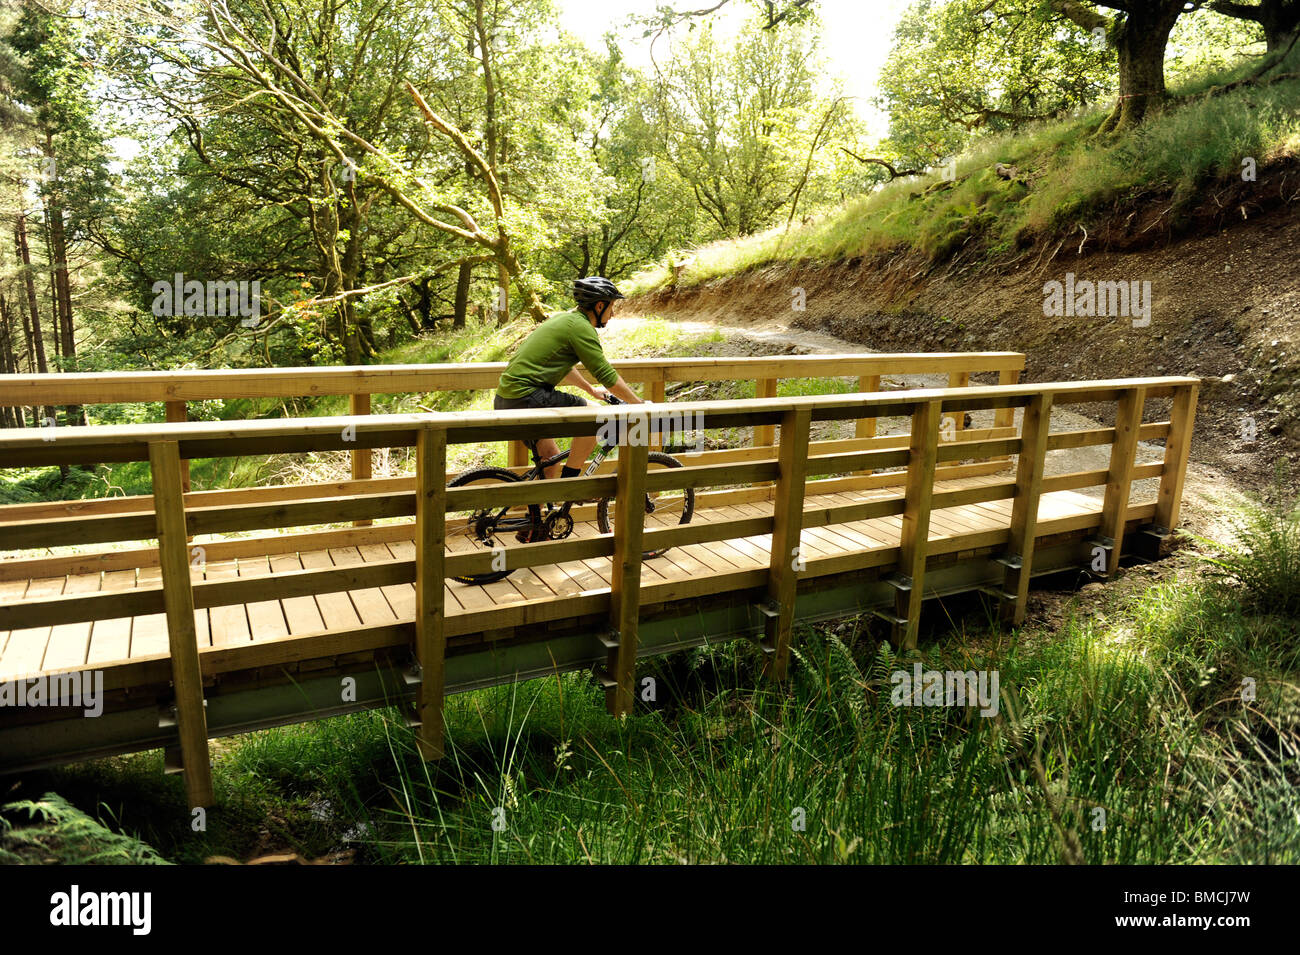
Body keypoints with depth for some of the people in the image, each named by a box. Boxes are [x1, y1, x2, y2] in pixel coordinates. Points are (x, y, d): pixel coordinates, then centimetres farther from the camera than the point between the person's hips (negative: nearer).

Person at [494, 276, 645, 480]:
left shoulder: (562, 318, 19)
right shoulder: (581, 326, -11)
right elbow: (608, 377, -11)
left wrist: (591, 389, 44)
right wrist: (641, 405, -1)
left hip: (505, 400, 10)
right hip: (525, 399, -10)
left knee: (551, 459, 21)